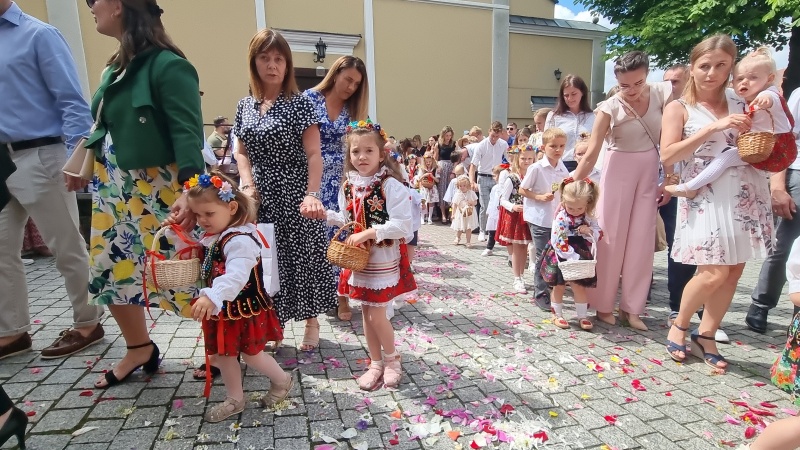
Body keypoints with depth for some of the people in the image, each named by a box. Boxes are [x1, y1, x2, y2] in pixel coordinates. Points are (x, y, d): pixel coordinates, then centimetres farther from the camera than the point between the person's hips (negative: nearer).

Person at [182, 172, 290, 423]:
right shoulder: (209, 237, 4)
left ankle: (282, 381, 34)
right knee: (224, 355, 18)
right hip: (222, 309, 9)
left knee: (251, 354, 9)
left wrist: (211, 297, -55)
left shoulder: (240, 240, -28)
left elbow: (236, 276, -42)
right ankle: (235, 399, 36)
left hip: (244, 309, -9)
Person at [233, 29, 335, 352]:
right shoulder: (245, 105, 9)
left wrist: (312, 194, -26)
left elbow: (313, 154, -13)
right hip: (262, 197, 5)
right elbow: (241, 151, 13)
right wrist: (248, 186, -4)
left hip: (295, 195, -4)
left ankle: (311, 322, 23)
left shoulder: (299, 103, -6)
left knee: (302, 257, 4)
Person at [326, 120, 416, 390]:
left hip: (384, 259, -6)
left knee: (377, 315, -2)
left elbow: (402, 225, -22)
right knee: (366, 313, 14)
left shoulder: (391, 185, -17)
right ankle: (376, 364, 31)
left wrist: (368, 233, -24)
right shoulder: (348, 187, 4)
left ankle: (392, 359, 26)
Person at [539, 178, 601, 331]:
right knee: (559, 287, 10)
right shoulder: (561, 218, -21)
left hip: (580, 257, 4)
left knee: (579, 286, 9)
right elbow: (559, 243, -25)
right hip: (561, 258, -4)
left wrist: (588, 231, -21)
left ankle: (582, 316, 22)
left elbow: (598, 235, -1)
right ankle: (557, 315, 25)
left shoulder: (589, 217, -3)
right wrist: (573, 257, -27)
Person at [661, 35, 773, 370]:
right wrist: (714, 127, -18)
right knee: (714, 272, -12)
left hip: (746, 193, 5)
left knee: (734, 270, 4)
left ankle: (705, 336, 19)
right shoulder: (679, 108, 1)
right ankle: (679, 326, 13)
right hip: (706, 197, -5)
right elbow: (667, 156, -14)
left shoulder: (739, 103, 14)